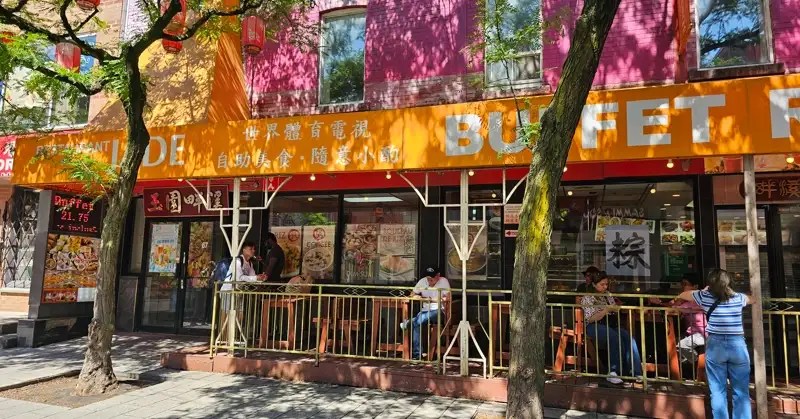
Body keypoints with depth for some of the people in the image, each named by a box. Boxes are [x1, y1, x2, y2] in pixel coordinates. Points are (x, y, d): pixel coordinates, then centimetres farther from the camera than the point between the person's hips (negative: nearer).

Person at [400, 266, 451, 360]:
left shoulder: (443, 281, -5)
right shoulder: (423, 281, 8)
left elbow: (448, 298, -15)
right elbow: (412, 295, 14)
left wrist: (433, 300, -17)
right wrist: (417, 297, -10)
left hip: (438, 310, -4)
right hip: (425, 310, 4)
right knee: (417, 324, -25)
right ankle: (417, 354, -20)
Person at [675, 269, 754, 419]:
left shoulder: (705, 297, 0)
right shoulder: (738, 298, 6)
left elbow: (682, 295, 17)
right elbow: (753, 299, 29)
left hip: (715, 346, -1)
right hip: (738, 345, 2)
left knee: (718, 392, 5)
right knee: (741, 392, 8)